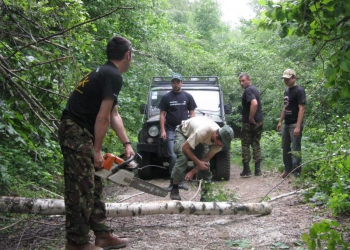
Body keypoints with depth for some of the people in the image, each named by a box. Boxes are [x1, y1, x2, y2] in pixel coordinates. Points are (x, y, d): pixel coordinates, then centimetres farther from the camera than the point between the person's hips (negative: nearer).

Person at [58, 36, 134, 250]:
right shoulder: (113, 76, -14)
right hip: (77, 133, -10)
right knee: (82, 188, -6)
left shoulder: (104, 73, 18)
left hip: (79, 132, 10)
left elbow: (114, 115, 20)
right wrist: (97, 151, -11)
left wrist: (127, 144, 18)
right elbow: (102, 118, -17)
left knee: (94, 185, 14)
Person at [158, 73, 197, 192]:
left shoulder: (188, 96, 6)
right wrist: (163, 130, -5)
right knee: (173, 157, -10)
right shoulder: (166, 97, 3)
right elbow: (162, 114, 3)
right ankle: (173, 182, -2)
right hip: (171, 131, -1)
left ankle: (180, 181, 13)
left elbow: (192, 113, 7)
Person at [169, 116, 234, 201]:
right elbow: (185, 148, -32)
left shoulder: (220, 139, -26)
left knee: (204, 163, -9)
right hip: (183, 132, -5)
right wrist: (198, 162, -32)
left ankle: (206, 192, 2)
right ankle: (174, 190, -17)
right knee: (182, 158, -26)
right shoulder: (202, 132, -46)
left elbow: (206, 158, -18)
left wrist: (192, 172, -24)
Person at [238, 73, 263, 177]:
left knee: (245, 145, 1)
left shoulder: (248, 90, -15)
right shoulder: (255, 89, 15)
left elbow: (254, 103, -30)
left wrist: (250, 118, -22)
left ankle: (246, 170, 1)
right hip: (259, 121, 8)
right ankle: (257, 169, 11)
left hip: (249, 122, -8)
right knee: (256, 144, 12)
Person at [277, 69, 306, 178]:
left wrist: (298, 126, -24)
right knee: (285, 148, 13)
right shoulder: (287, 91, 13)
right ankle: (287, 169, 24)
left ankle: (296, 173, 2)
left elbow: (301, 109, -18)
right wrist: (280, 121, 17)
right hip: (286, 124, 8)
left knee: (295, 149, -4)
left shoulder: (299, 91, -13)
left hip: (295, 124, -8)